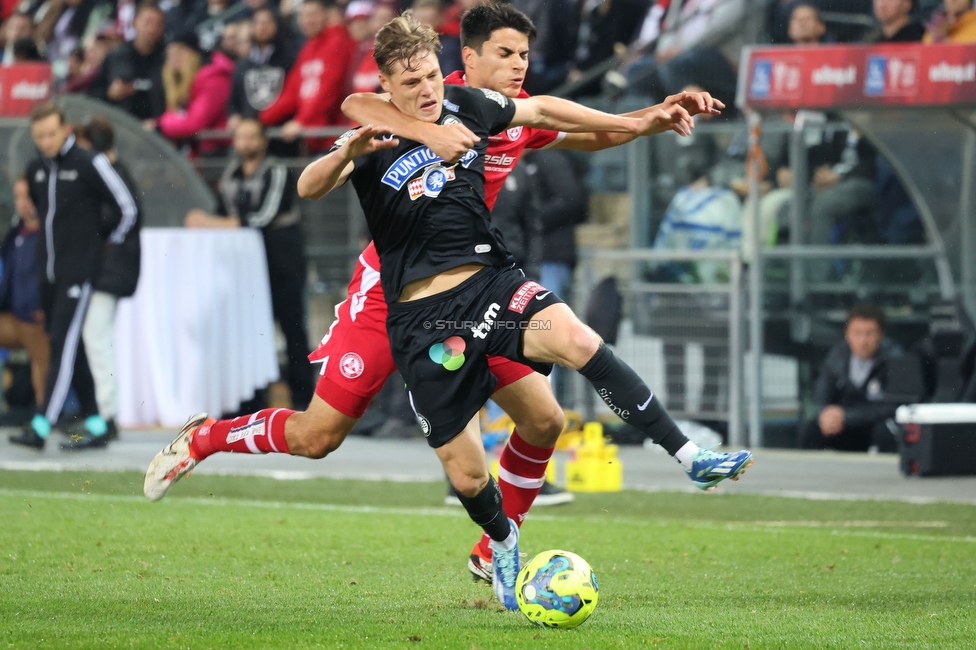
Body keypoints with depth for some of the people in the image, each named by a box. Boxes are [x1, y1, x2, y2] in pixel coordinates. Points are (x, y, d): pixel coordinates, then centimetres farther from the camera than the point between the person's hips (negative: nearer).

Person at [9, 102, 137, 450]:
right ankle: (95, 420, 15)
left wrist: (104, 244, 6)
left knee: (65, 345, -12)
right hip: (49, 273, 7)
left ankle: (41, 427, -18)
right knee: (65, 347, 8)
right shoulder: (36, 170, 9)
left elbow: (126, 209, -3)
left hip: (78, 274, -7)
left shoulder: (89, 165, -10)